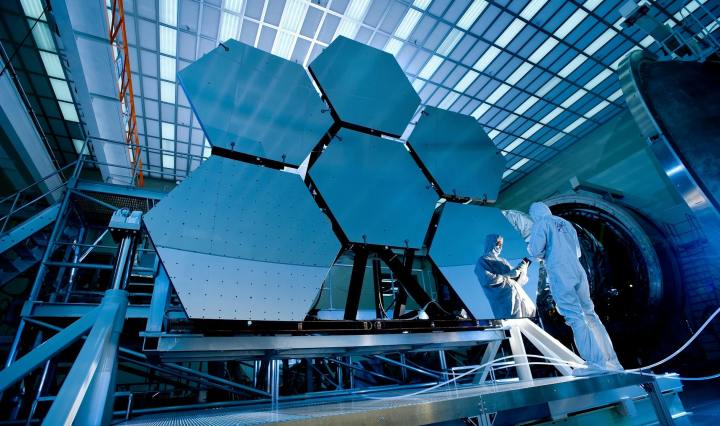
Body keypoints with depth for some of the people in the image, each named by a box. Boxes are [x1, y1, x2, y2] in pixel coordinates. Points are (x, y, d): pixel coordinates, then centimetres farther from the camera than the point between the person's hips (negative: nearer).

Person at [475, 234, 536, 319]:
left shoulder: (502, 260, 24)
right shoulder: (482, 262, 1)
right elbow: (487, 279, -15)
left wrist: (522, 267, -1)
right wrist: (508, 276, -9)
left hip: (518, 292, 7)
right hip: (503, 297, -7)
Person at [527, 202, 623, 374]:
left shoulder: (541, 224, 0)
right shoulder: (565, 223, 22)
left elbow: (536, 250, -11)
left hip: (560, 275, -7)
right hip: (578, 272, 7)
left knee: (575, 317, -7)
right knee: (590, 314, 11)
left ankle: (596, 362, -10)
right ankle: (612, 360, 14)